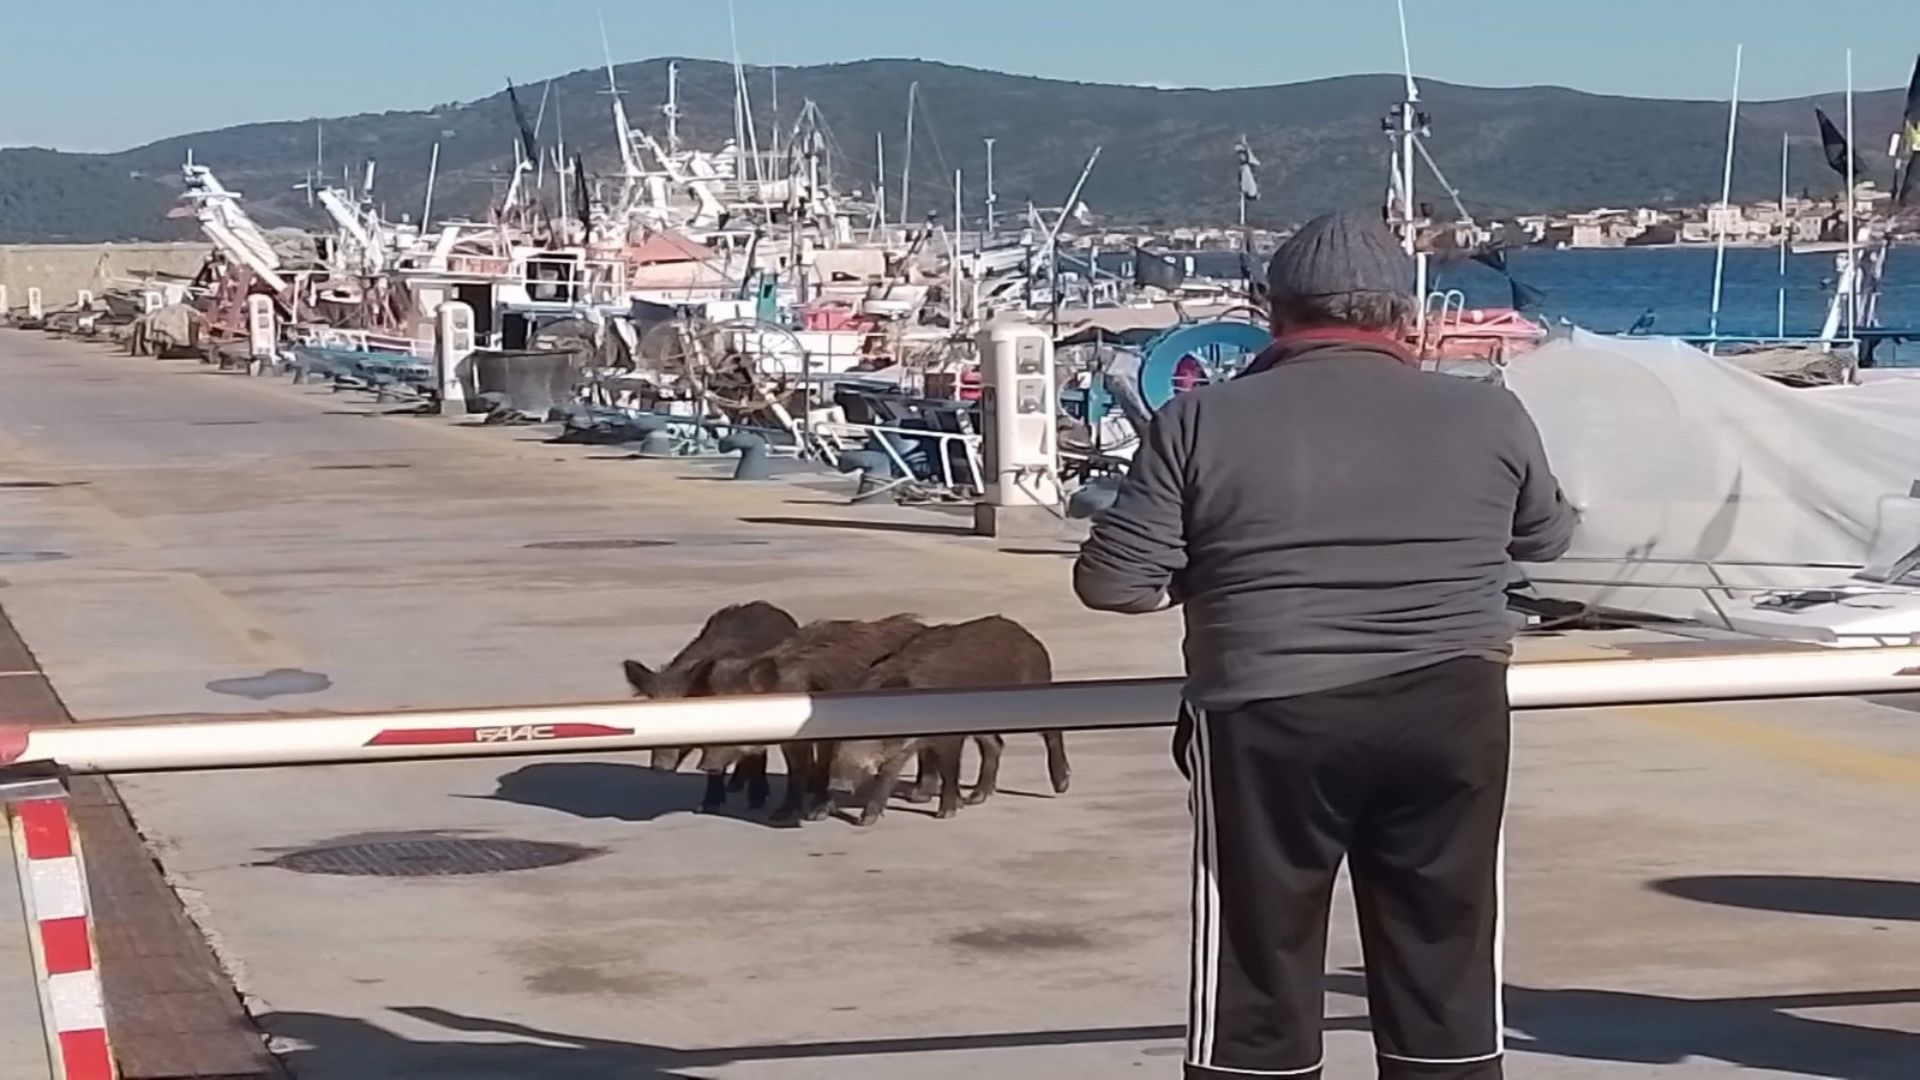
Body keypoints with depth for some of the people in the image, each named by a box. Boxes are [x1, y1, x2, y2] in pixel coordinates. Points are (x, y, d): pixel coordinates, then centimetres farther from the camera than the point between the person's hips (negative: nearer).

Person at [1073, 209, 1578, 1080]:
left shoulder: (1204, 421, -1)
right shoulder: (1486, 415, 5)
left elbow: (1114, 582, -2)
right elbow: (1548, 536, 21)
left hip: (1271, 723, -2)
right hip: (1449, 716, 2)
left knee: (1257, 990, 6)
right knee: (1446, 979, 11)